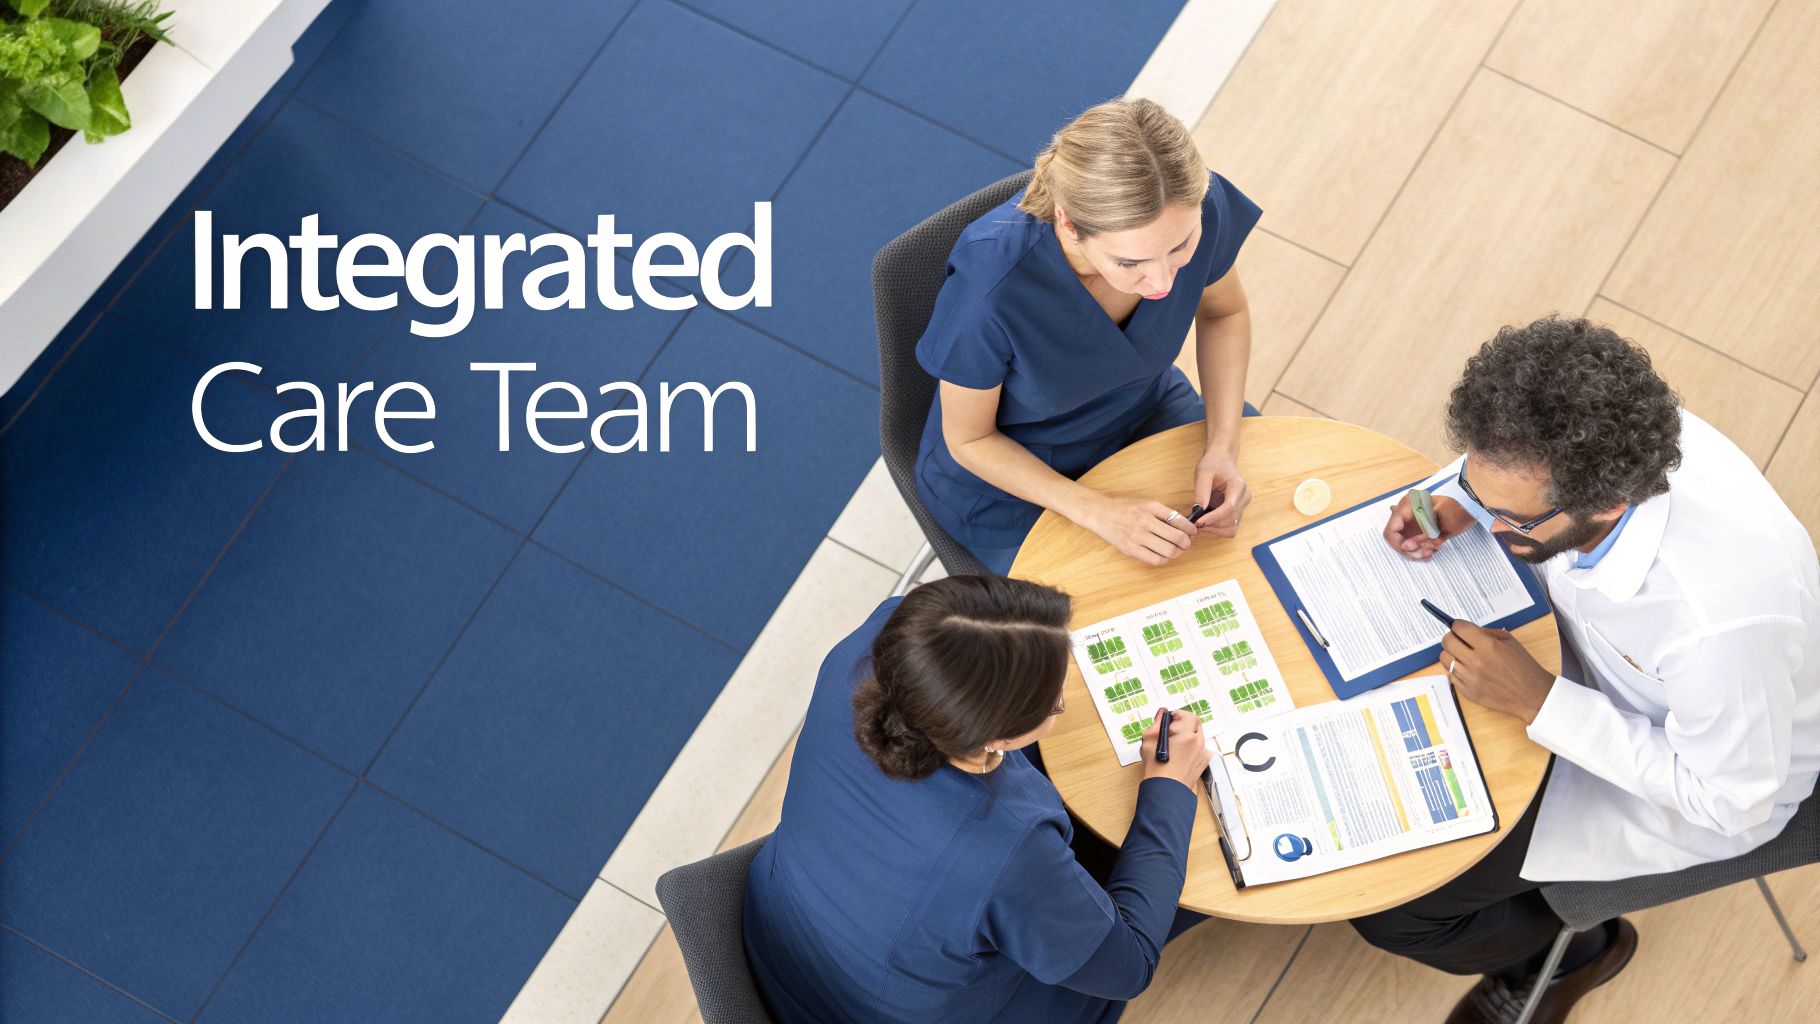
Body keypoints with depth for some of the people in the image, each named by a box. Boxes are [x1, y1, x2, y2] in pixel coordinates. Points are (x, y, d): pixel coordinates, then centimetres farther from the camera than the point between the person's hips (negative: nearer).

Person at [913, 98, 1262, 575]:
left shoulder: (1198, 209, -28)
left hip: (1148, 411, 4)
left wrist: (1223, 447, -16)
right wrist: (1100, 512, -29)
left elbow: (1224, 313, -3)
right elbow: (969, 440, -20)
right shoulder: (989, 289, -40)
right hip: (1010, 470, -4)